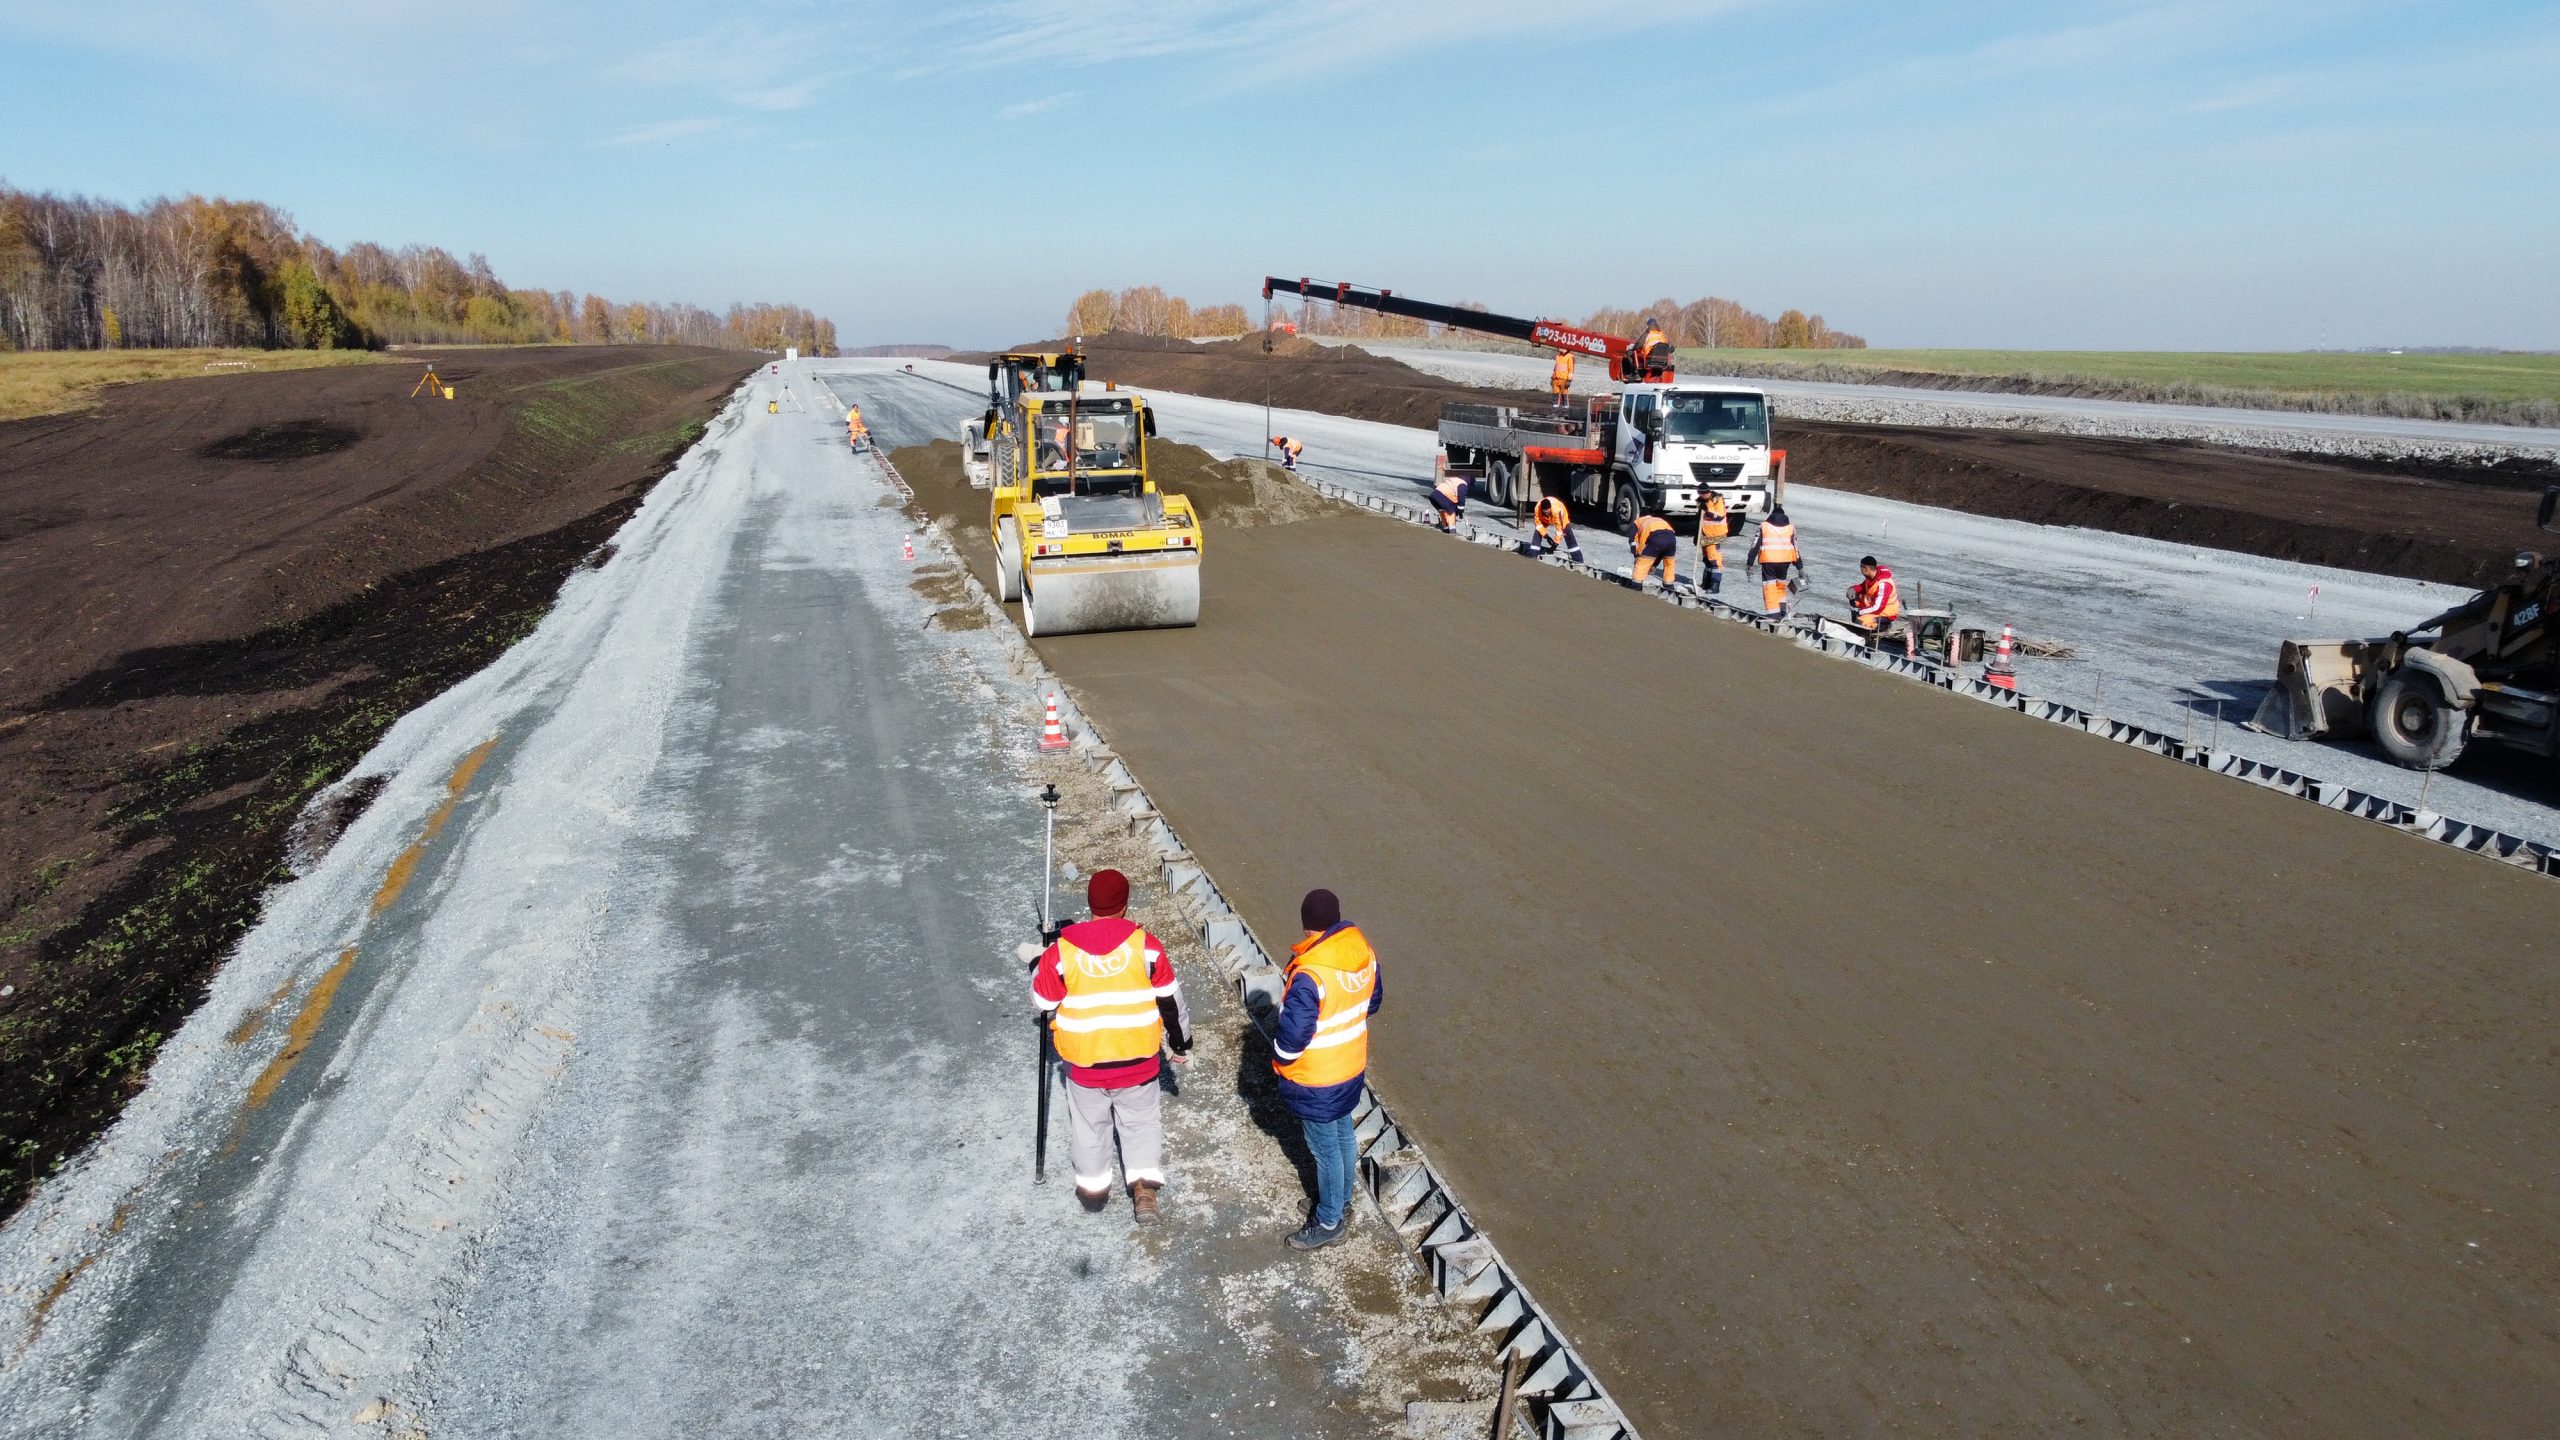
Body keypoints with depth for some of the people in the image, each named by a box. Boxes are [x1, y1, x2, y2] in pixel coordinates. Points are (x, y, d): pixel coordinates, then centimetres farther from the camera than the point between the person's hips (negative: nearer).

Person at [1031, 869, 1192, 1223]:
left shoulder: (1062, 950, -12)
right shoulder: (1145, 944, -12)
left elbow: (1043, 1003, 1)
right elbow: (1170, 1001, -4)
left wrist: (1037, 964, 19)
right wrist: (1181, 1044, 11)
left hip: (1084, 1061, 1)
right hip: (1137, 1061, -1)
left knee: (1089, 1124, 22)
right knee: (1141, 1121, 19)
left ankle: (1092, 1188, 36)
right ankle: (1144, 1185, 7)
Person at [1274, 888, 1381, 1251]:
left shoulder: (1309, 974, -33)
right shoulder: (1363, 952, -9)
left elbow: (1293, 1034, -28)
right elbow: (1372, 1003, 6)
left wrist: (1279, 1059, -8)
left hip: (1316, 1080, -7)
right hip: (1352, 1068, 7)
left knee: (1326, 1150, 11)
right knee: (1345, 1136, 24)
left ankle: (1330, 1222, 29)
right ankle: (1342, 1203, 44)